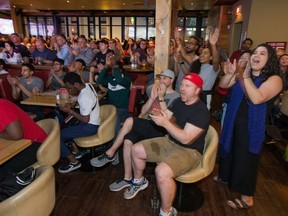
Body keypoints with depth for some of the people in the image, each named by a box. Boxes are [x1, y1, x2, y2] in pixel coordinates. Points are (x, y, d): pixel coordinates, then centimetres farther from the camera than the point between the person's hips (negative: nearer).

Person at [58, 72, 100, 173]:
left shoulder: (84, 98, -30)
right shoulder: (88, 85, -3)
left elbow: (85, 119, -24)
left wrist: (69, 110, -15)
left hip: (90, 126, -10)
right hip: (92, 120, 10)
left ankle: (74, 162, 6)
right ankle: (75, 151, 28)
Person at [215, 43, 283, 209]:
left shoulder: (274, 79, -16)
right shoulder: (243, 75, 4)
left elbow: (257, 98, -32)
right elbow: (223, 85, 6)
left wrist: (246, 77, -28)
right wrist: (230, 74, -13)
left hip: (252, 126, -6)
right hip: (234, 122, 7)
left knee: (245, 159, 4)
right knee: (229, 151, 22)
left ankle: (247, 198, 24)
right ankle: (227, 176, 49)